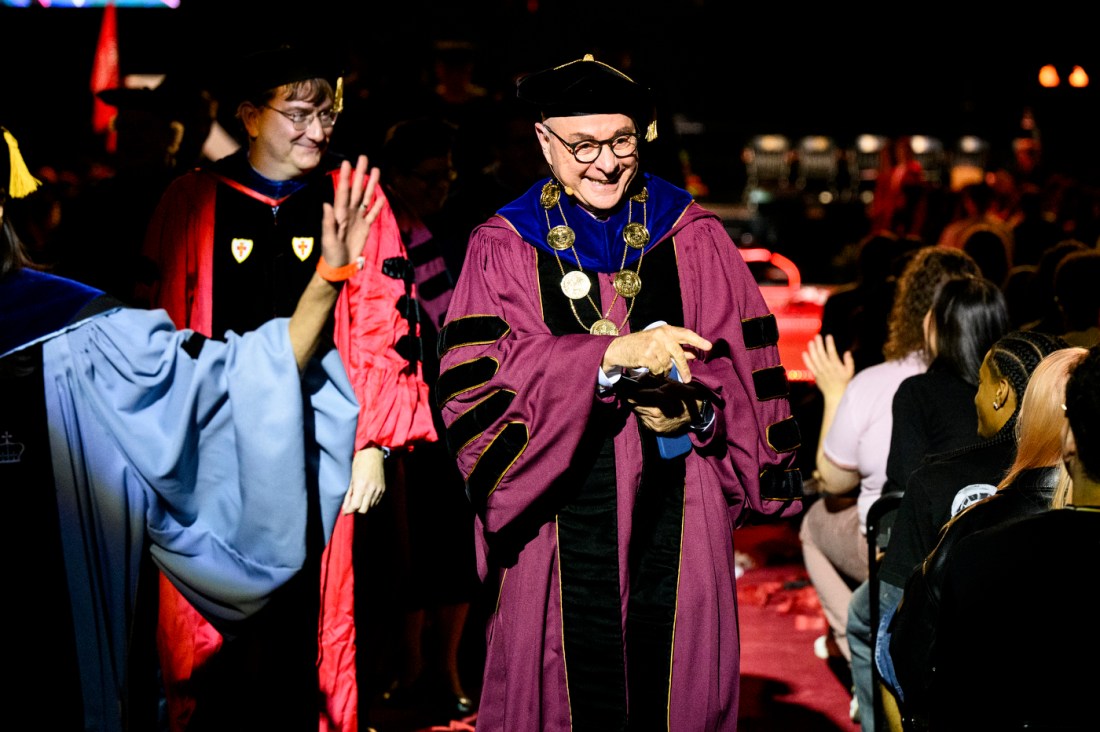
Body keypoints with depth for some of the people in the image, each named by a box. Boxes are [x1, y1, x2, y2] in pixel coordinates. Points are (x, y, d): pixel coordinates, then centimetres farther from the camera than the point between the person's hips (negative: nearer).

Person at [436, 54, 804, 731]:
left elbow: (750, 367, 6)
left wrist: (699, 412, -15)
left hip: (680, 516, 1)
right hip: (564, 516, -1)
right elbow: (476, 382, -12)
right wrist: (611, 355, -22)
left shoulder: (694, 238, 6)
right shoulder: (503, 250, 2)